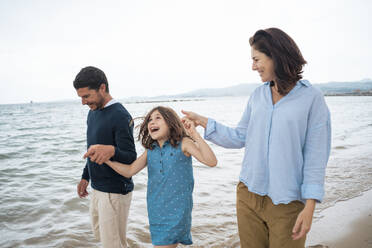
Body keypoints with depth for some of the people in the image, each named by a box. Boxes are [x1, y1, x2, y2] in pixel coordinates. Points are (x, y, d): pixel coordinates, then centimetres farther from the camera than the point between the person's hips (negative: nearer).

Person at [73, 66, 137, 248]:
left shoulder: (120, 116, -21)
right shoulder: (93, 112, 7)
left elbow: (131, 158, -25)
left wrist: (112, 151, -44)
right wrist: (85, 177, 21)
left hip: (115, 191, -9)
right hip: (97, 188, 9)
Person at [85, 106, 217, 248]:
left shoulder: (183, 143, -9)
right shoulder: (150, 150, 5)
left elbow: (211, 162, -18)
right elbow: (129, 171, 6)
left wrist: (195, 135, -26)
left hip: (176, 211, -5)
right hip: (156, 212, 5)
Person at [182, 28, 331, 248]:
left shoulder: (311, 98, -7)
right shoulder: (258, 95, 7)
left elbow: (316, 155, -10)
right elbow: (240, 137, 12)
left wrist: (310, 206, -14)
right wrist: (202, 121, 7)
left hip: (287, 203, -4)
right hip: (249, 195, 5)